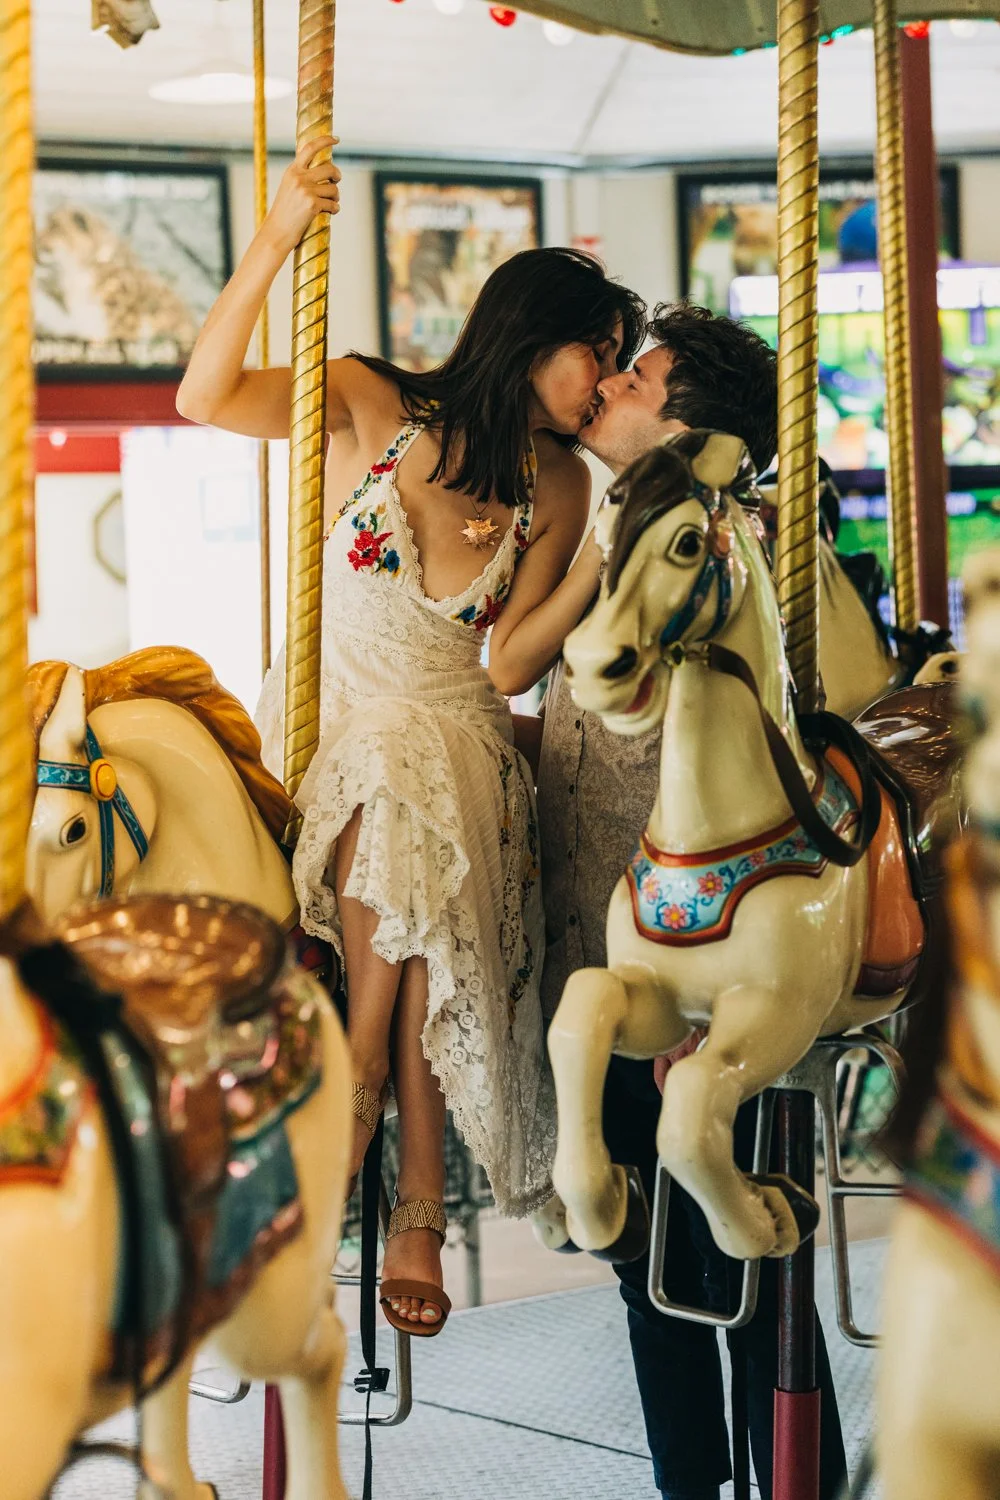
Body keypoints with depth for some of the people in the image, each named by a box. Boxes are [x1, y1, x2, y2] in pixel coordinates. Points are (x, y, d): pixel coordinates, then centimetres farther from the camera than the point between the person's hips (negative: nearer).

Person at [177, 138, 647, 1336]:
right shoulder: (371, 407, -1)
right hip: (323, 718, -1)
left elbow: (506, 666, 0)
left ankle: (419, 1202, -15)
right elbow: (206, 398, -14)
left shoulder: (558, 486, 6)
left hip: (449, 734, 1)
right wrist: (276, 238, -21)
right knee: (384, 798, -30)